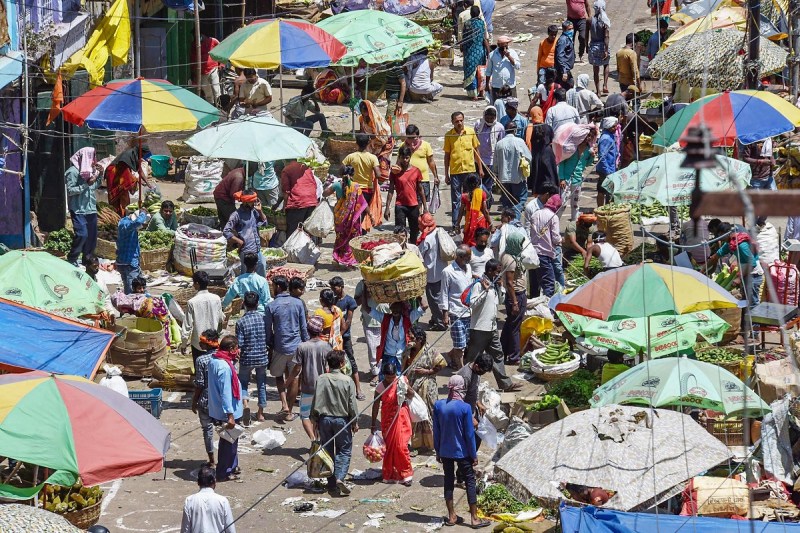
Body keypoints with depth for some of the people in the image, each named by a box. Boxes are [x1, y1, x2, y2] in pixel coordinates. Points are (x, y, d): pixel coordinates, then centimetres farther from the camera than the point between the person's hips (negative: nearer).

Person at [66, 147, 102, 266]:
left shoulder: (89, 170, 12)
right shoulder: (73, 172, -12)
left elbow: (95, 187, 20)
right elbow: (70, 191, -17)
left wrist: (99, 174, 7)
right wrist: (86, 184, -23)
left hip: (91, 209, 8)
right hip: (78, 210, -8)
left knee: (92, 235, 9)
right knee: (82, 234, -15)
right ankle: (72, 260, -4)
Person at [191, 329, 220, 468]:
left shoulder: (201, 360, -14)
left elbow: (199, 384, -12)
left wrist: (194, 401, 0)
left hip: (206, 400, -3)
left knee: (208, 429, 9)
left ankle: (212, 461, 13)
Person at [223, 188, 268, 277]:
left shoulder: (254, 211, 7)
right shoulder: (237, 215, -12)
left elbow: (264, 222, 19)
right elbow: (226, 231, -15)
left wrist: (260, 211, 3)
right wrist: (239, 241, -12)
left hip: (257, 250, 7)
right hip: (246, 252, -7)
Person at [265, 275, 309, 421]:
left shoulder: (271, 306, -10)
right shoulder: (298, 303, -3)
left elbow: (268, 330, -3)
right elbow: (304, 327, 1)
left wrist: (269, 347, 9)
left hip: (280, 347, -2)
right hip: (296, 346, 2)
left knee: (278, 375, 16)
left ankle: (284, 405, -1)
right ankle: (289, 412, 18)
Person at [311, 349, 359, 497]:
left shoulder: (321, 379, -7)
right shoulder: (347, 381, -11)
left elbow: (316, 402, -4)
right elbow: (352, 404, -6)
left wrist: (314, 420, 7)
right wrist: (355, 422, 5)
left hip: (324, 418, 2)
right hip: (342, 419, -2)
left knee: (328, 451, 11)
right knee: (344, 450, 8)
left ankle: (332, 485, 12)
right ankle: (340, 477, -13)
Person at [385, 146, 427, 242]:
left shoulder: (416, 171, 0)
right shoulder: (395, 171, -3)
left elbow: (420, 190, 7)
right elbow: (391, 190, 0)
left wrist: (425, 207, 6)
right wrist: (387, 208, -5)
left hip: (414, 206, 2)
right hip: (400, 206, -2)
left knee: (415, 232, 11)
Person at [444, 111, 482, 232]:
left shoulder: (471, 132, 1)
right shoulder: (449, 135, -1)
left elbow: (476, 151, 10)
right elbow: (447, 155, 5)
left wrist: (480, 168, 9)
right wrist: (446, 174, 4)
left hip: (470, 169, 1)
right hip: (455, 171, -1)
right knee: (456, 200, 3)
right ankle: (455, 227, 7)